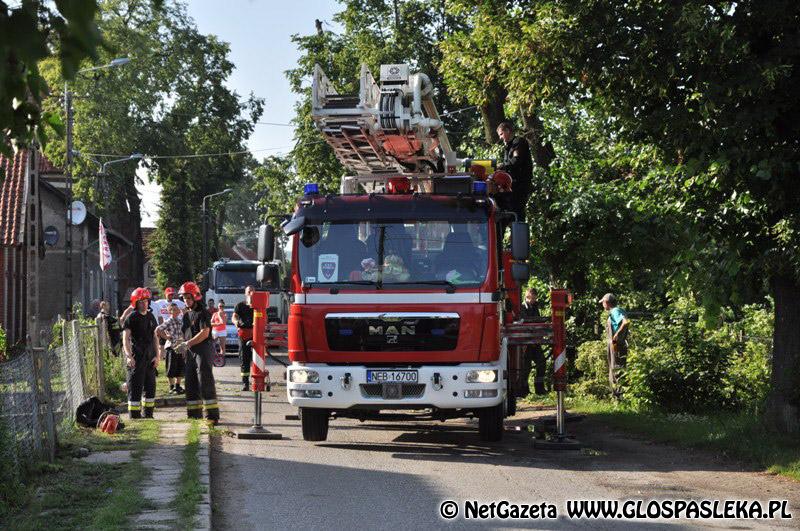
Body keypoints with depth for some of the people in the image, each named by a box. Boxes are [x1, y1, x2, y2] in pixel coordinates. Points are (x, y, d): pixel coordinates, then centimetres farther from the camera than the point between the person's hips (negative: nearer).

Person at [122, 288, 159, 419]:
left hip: (150, 357, 7)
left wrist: (157, 356, 7)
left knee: (150, 386, 11)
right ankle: (134, 415, -2)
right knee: (135, 387, -5)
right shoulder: (131, 318, -7)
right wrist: (129, 356, -24)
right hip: (136, 358, -7)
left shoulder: (151, 317, 12)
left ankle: (148, 414, 20)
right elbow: (125, 338, -13)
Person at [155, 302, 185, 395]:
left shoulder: (180, 320, 9)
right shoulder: (169, 322, -12)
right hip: (171, 346, -7)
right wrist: (166, 337, -13)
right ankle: (172, 388, 7)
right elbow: (158, 330, -20)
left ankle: (178, 386, 22)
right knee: (171, 369, -1)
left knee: (180, 368, 10)